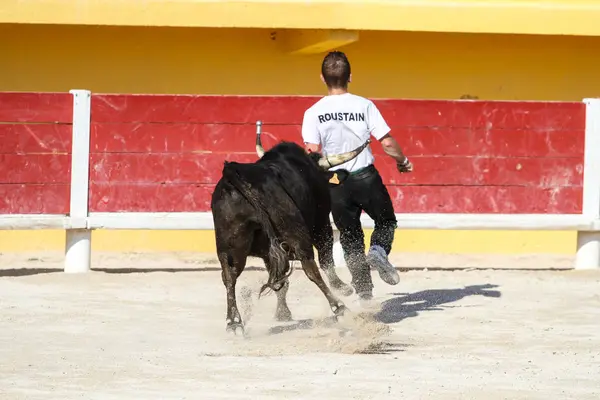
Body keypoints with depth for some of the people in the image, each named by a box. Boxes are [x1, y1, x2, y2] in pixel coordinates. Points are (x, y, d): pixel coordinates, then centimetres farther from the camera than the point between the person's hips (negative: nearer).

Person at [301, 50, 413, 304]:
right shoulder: (364, 105, -7)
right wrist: (402, 161, 11)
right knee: (386, 221, 20)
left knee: (350, 237, 14)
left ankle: (363, 290, 13)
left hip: (335, 183, 1)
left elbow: (313, 153, -14)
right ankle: (379, 250, -11)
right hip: (366, 176, -1)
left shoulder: (313, 113, -6)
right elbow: (387, 143, -7)